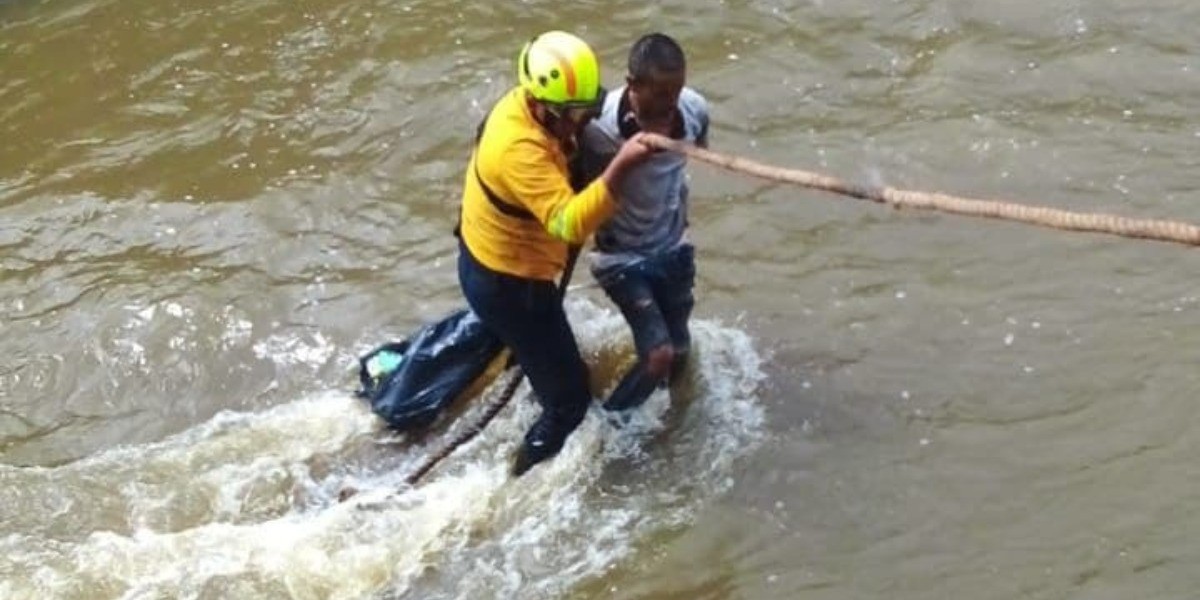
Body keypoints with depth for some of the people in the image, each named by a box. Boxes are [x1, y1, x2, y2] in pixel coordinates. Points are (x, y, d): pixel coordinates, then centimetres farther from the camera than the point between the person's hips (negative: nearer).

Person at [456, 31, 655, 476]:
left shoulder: (524, 104, -8)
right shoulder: (520, 150, -37)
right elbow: (570, 223, -46)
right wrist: (621, 166, -56)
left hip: (484, 259, 10)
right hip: (508, 284, -10)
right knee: (569, 397, 0)